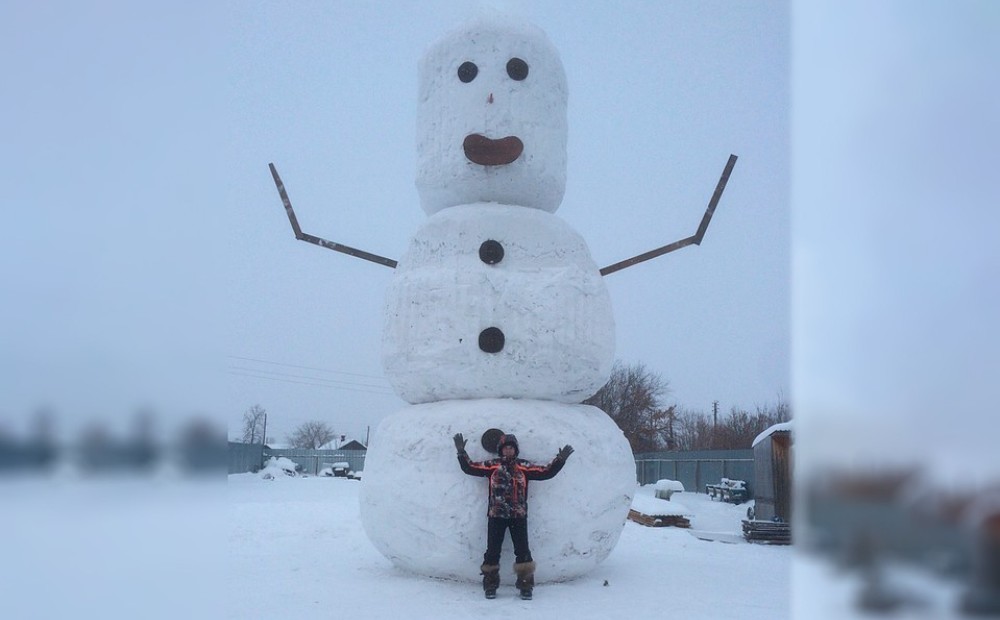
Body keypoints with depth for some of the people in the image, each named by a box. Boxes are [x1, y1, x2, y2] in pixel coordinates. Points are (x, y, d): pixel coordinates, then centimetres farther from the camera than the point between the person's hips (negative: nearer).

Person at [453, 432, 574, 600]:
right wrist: (461, 452, -1)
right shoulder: (492, 466, 6)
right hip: (496, 515, 0)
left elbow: (546, 472, 5)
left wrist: (560, 459, -2)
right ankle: (490, 586, 12)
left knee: (522, 551, -2)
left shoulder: (524, 466, 7)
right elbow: (470, 468, 6)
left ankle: (525, 586, 7)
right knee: (492, 551, 2)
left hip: (518, 516, 0)